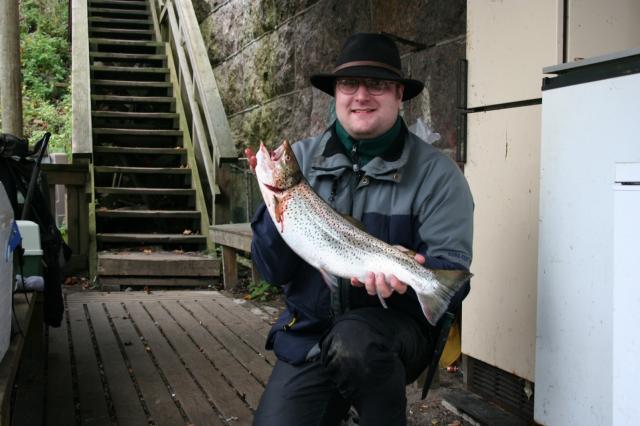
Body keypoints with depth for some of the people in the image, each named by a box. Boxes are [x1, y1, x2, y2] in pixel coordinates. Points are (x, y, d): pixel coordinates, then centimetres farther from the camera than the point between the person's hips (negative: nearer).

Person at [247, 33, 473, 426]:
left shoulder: (435, 172, -7)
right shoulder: (302, 158, 2)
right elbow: (273, 271, -1)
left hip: (396, 328, -3)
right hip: (307, 337, 4)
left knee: (352, 340, -34)